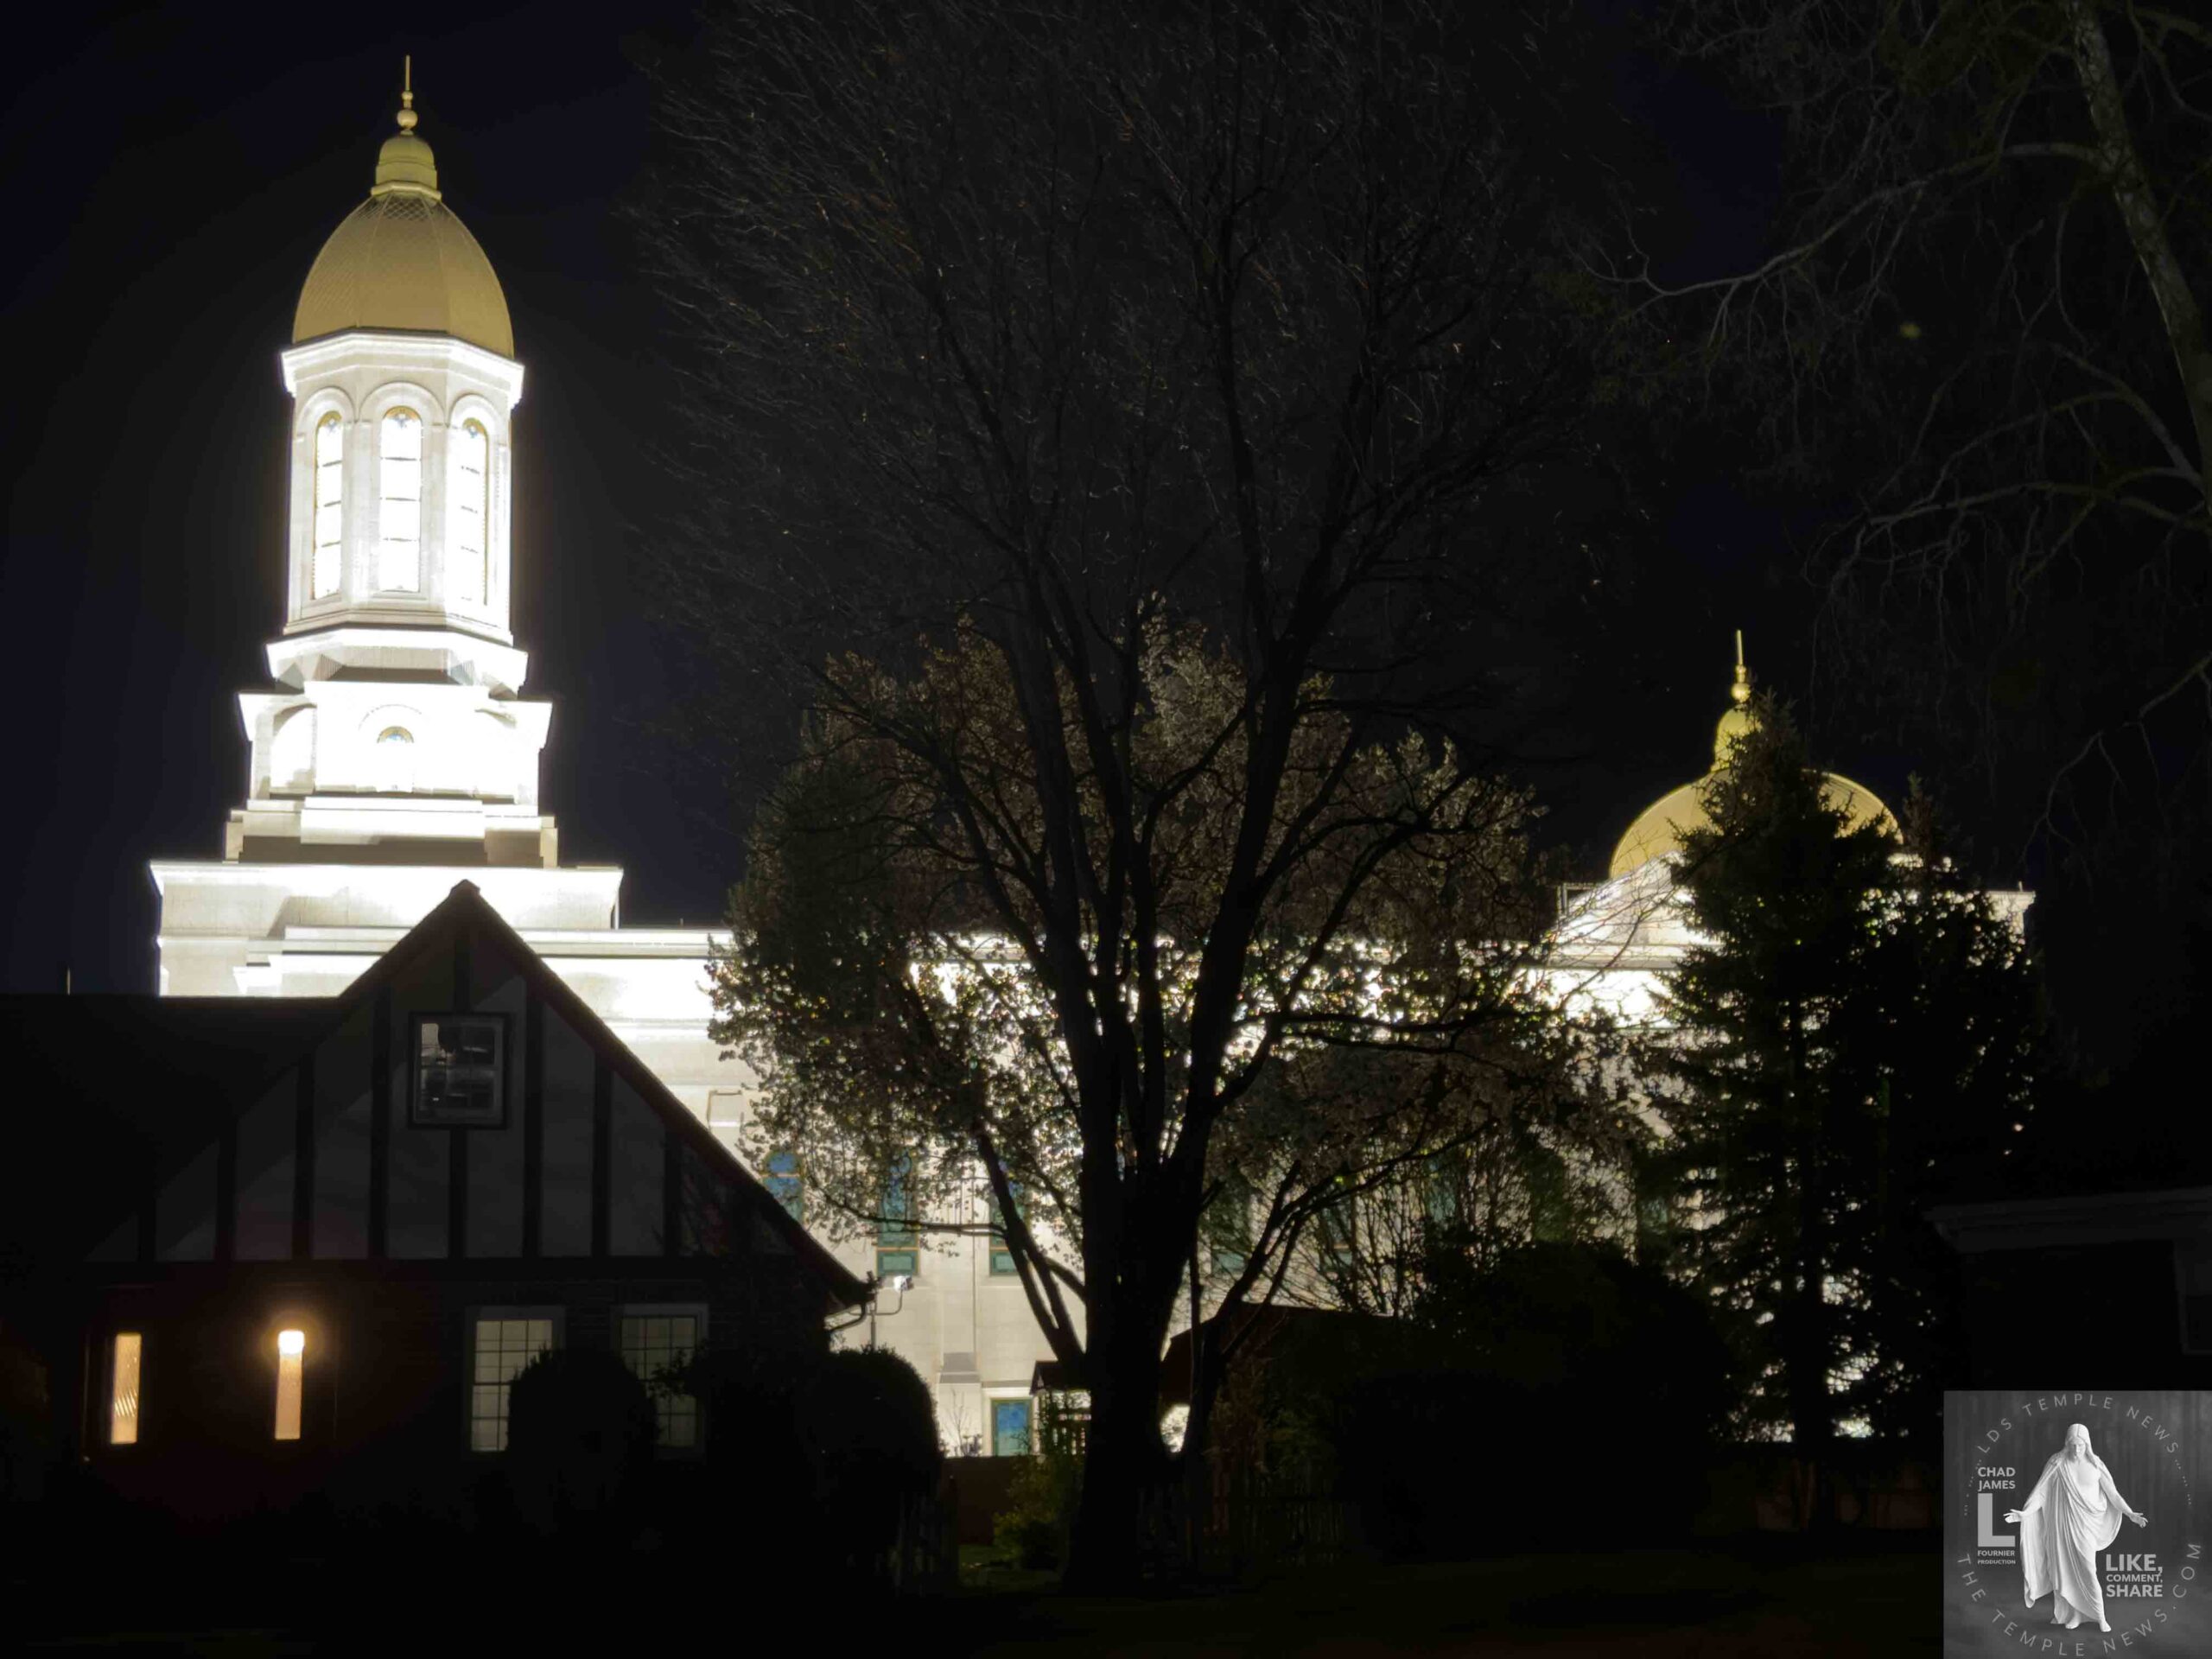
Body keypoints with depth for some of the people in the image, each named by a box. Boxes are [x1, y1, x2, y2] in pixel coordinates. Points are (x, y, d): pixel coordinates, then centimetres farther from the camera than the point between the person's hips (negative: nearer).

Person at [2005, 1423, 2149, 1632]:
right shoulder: (2058, 1463, -4)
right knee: (2063, 1568, 4)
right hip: (2061, 1523, 1)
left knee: (2087, 1571, -4)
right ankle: (2066, 1612, 16)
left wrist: (2131, 1514, -3)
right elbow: (2041, 1492, -6)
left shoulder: (2095, 1465, -1)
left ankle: (2100, 1617, 6)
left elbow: (2112, 1493, 4)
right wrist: (2024, 1513, -16)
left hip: (2084, 1526, -1)